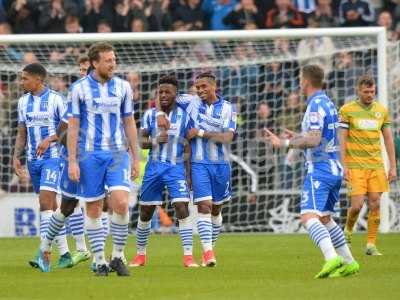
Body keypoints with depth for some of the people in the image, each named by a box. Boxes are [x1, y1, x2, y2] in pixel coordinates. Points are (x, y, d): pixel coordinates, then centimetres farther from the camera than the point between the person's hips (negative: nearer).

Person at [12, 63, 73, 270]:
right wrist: (16, 156, 6)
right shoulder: (23, 102, 10)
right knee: (51, 207, 9)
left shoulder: (55, 100, -9)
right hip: (33, 159, 7)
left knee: (45, 202, -18)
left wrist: (49, 139, -20)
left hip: (53, 157, -7)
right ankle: (65, 253, 14)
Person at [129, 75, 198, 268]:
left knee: (182, 209, -16)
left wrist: (188, 174, -3)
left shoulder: (184, 116, 0)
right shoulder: (150, 115, 5)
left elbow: (188, 148, 2)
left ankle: (188, 256, -14)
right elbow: (142, 142, 4)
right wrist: (156, 140, -17)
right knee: (145, 213, 7)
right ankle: (140, 255, 23)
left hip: (176, 167, -2)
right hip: (154, 167, 2)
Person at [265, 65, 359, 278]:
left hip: (319, 168, -10)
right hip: (334, 168, 10)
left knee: (309, 217, -18)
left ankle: (331, 258, -36)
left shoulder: (316, 105, -15)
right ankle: (349, 262, 19)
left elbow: (314, 140, -23)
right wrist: (298, 137, 30)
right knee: (324, 218, 20)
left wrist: (285, 143, -17)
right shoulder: (328, 103, 15)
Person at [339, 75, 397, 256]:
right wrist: (343, 166, -9)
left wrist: (393, 166, 8)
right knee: (357, 205, -10)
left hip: (376, 165, 3)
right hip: (355, 165, -3)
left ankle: (371, 245, 5)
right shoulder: (347, 110, -2)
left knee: (375, 204, -2)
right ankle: (348, 230, 20)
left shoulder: (382, 110, 9)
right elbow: (342, 139, -3)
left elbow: (388, 139, 13)